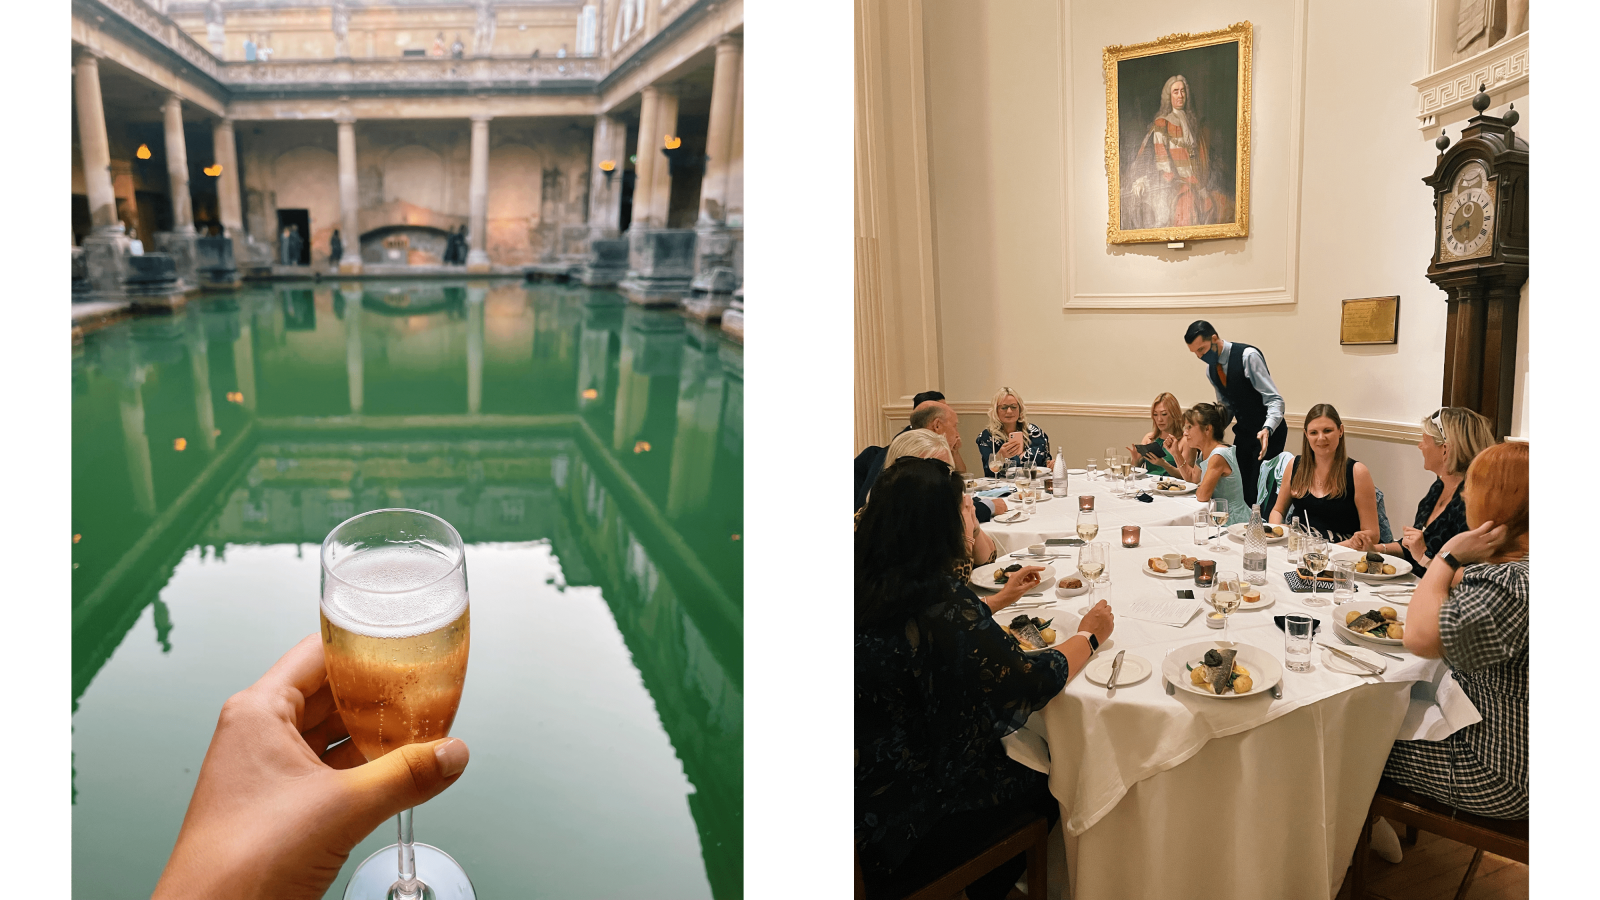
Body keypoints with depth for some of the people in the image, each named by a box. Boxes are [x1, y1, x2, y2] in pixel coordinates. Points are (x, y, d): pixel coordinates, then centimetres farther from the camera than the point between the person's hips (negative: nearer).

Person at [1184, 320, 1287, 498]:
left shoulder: (1248, 356, -19)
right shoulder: (1210, 369, 3)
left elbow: (1275, 400, -22)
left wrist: (1267, 430, -38)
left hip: (1267, 434, -7)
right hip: (1243, 434, 7)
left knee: (1260, 487, -12)